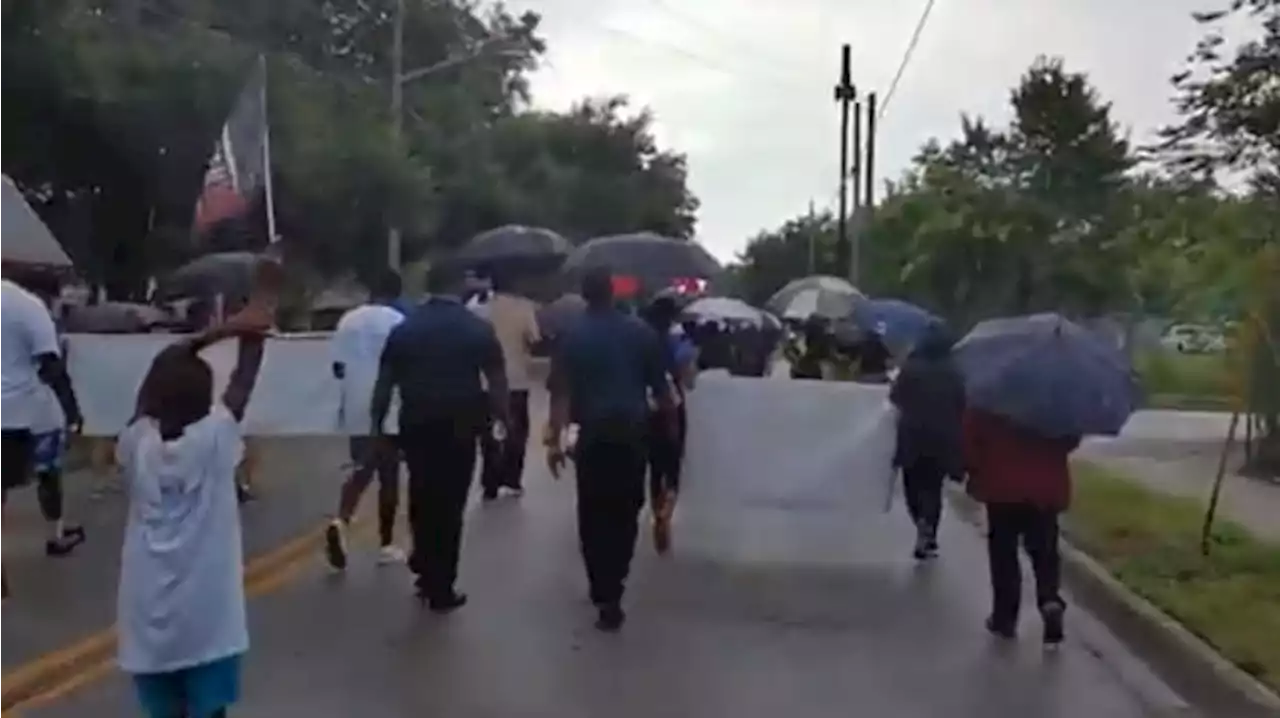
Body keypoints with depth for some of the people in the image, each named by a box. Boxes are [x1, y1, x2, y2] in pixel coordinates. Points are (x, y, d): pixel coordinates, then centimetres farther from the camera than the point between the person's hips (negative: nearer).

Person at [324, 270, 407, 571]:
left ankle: (341, 522, -14)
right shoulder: (399, 322, -9)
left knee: (361, 471, 12)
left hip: (357, 412, 4)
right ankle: (386, 545, 15)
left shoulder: (348, 320, 5)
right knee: (388, 476, 8)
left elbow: (338, 368, 5)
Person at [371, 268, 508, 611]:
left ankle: (427, 574, 26)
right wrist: (504, 420, 5)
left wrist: (377, 424, 13)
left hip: (416, 426, 2)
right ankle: (441, 588, 10)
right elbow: (497, 381, -3)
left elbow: (385, 382, 7)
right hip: (460, 426, -2)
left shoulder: (404, 328, 6)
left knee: (422, 500, 20)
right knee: (450, 506, 4)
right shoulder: (478, 328, 0)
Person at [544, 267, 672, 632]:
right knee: (625, 513, 14)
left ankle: (606, 594, 4)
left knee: (594, 516, 7)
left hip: (594, 434, -2)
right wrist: (672, 424, 15)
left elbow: (561, 393, -9)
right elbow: (660, 387, 4)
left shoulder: (573, 336, -3)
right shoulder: (643, 332, 1)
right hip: (633, 433, 2)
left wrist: (555, 438, -7)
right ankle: (611, 591, 20)